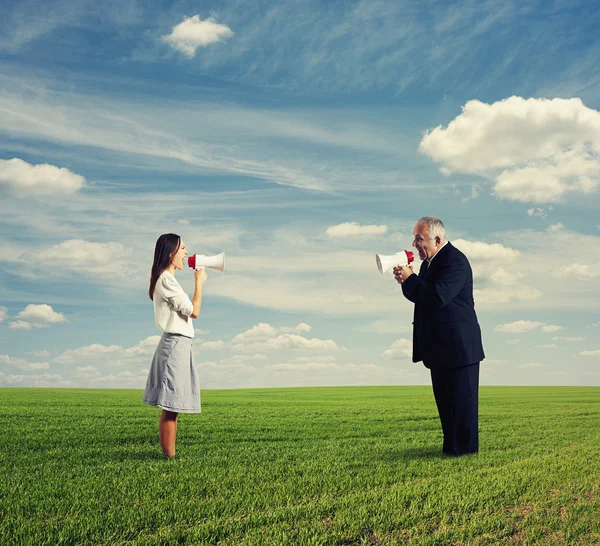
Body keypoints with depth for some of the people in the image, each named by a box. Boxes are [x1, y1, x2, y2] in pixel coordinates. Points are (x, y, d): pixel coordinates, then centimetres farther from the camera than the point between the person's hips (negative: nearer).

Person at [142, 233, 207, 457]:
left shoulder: (164, 279, 19)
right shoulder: (167, 279, -13)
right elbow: (194, 311, -13)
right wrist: (199, 282, -3)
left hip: (176, 344, 10)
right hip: (176, 343, -10)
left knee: (171, 408, 10)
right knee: (170, 407, -9)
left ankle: (168, 455, 14)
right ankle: (169, 456, -6)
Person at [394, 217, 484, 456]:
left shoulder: (455, 261, -17)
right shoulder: (429, 262, 13)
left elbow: (438, 296, -29)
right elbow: (420, 296, 15)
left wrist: (409, 279, -18)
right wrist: (407, 280, -4)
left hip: (458, 345, -10)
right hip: (440, 346, 10)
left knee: (462, 399, 0)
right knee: (444, 399, 15)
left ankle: (464, 449, 9)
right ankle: (450, 447, 25)